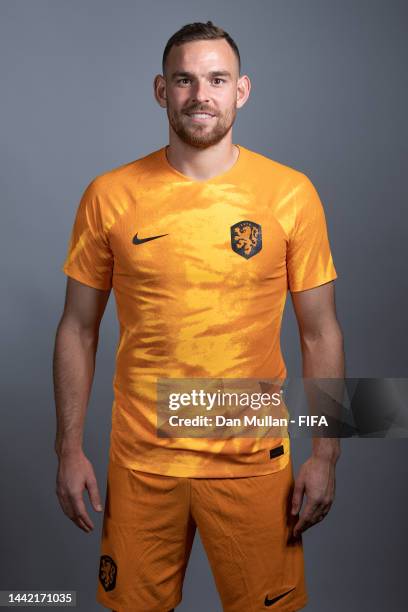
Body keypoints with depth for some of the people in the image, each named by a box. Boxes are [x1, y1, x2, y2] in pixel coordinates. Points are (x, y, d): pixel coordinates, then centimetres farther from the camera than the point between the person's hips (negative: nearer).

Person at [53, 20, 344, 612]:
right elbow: (79, 329, 3)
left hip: (254, 460, 0)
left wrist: (325, 454, -2)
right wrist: (70, 449, 1)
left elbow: (320, 332, 0)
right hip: (141, 458, 1)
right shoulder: (109, 196, -3)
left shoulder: (291, 193, -5)